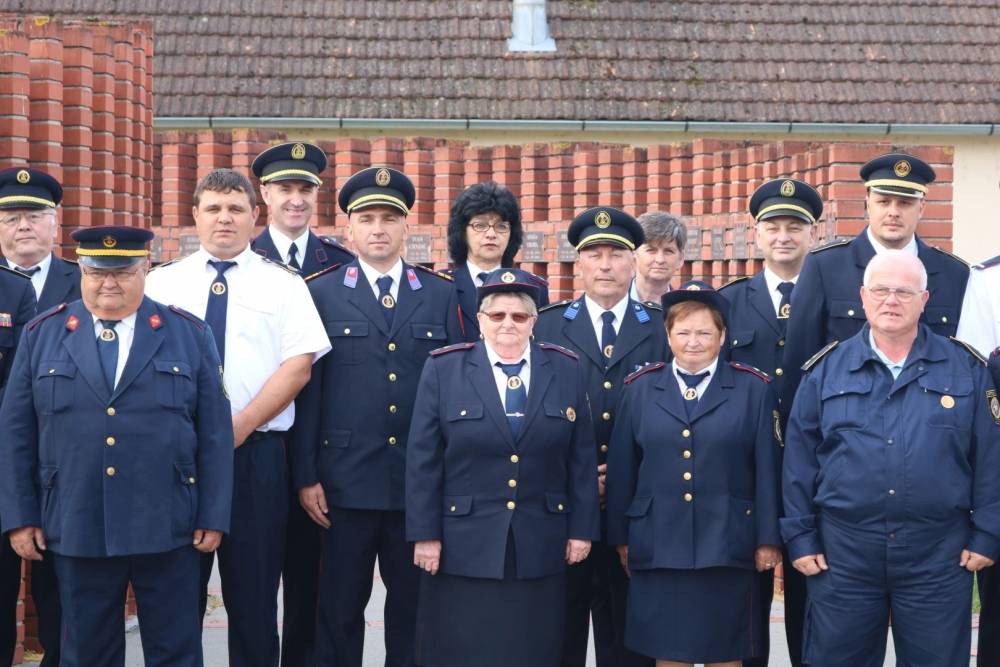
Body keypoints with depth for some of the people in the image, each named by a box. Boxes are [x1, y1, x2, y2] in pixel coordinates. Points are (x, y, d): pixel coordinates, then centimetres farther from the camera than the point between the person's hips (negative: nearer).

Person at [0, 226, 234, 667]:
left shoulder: (190, 335, 4)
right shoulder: (41, 334, 6)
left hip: (166, 530, -1)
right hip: (76, 531, 1)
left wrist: (213, 518, -3)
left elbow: (215, 435, 2)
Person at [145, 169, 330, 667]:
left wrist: (241, 425, -13)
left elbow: (299, 365, -4)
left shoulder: (283, 284, 6)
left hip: (256, 453, -1)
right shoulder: (161, 283, 10)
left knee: (254, 593, 3)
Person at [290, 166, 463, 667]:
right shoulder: (321, 293, 4)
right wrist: (305, 476, -5)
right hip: (346, 480, -1)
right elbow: (306, 389, 0)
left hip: (422, 480, 2)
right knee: (340, 606, 6)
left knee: (415, 602, 9)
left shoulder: (442, 294, 8)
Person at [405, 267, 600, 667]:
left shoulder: (566, 370, 5)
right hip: (464, 545, -1)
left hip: (540, 548, 2)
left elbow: (582, 459, 6)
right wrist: (425, 534, -6)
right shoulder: (443, 368, 0)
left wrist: (582, 529, 3)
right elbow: (423, 461, -2)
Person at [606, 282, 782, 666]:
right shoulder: (640, 388, 8)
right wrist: (621, 537, 6)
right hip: (658, 546, 1)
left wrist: (768, 539, -2)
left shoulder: (753, 389, 4)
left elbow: (768, 470, 1)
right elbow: (622, 470, 7)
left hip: (726, 547, -1)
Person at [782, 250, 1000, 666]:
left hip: (938, 555, 0)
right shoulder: (826, 370, 4)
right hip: (842, 553, 1)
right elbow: (800, 460, 5)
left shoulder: (966, 369, 3)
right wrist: (800, 537, 1)